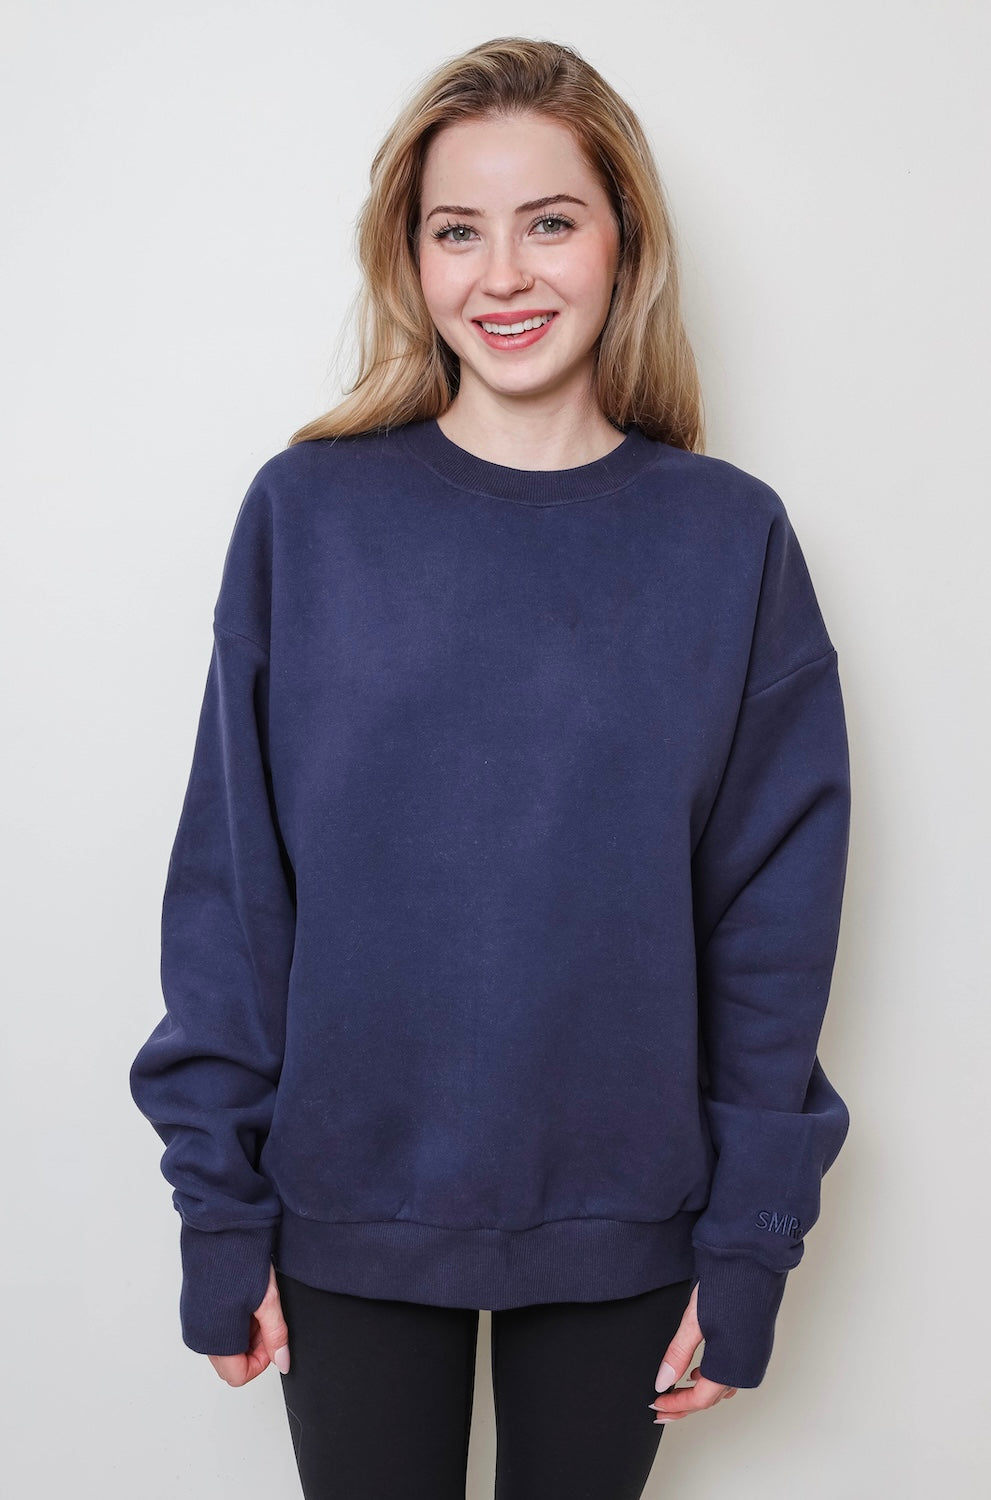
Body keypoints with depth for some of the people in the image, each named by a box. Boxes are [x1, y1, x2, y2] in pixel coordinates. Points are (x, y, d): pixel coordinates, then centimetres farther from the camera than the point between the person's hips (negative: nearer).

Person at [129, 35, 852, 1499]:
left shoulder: (729, 538, -5)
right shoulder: (308, 511, -6)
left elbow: (775, 915, -3)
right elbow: (228, 883, -4)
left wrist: (747, 1242, -3)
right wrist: (221, 1209, -4)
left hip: (622, 1222, 1)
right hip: (346, 1215, 0)